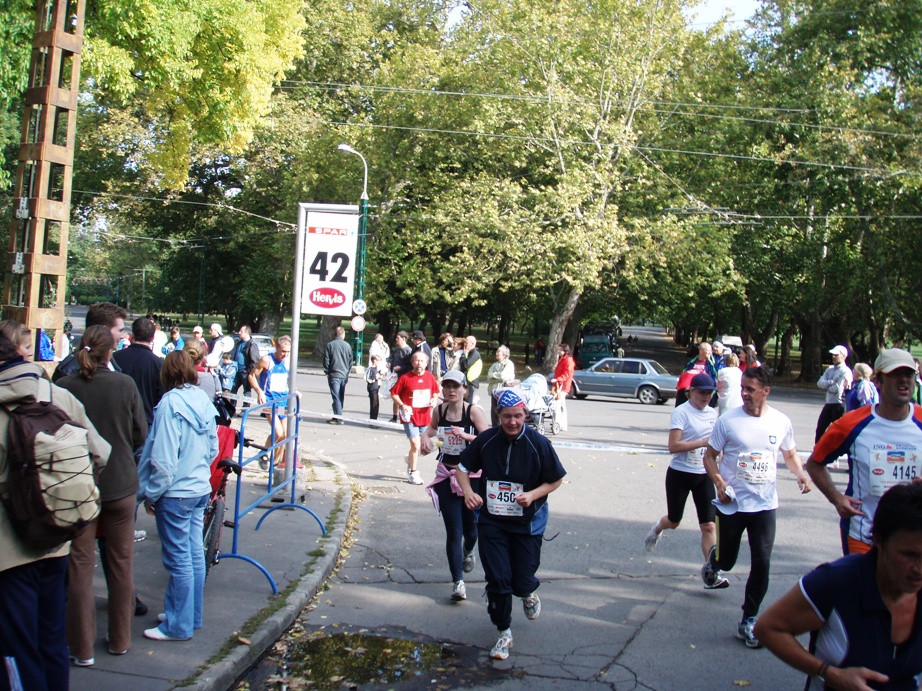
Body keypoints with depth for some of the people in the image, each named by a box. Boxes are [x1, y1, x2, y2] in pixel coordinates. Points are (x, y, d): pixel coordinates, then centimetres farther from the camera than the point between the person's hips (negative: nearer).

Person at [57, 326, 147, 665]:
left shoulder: (64, 387, -12)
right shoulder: (125, 384, -9)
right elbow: (141, 435, -2)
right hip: (121, 484, 1)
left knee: (80, 566, 8)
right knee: (122, 564, 14)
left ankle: (82, 647, 14)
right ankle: (120, 640, 25)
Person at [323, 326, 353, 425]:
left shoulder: (330, 345, -5)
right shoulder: (347, 345, 1)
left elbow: (326, 360, -3)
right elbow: (351, 361, 7)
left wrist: (327, 372, 8)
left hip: (334, 375, -3)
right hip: (344, 375, 3)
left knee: (336, 397, -5)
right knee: (341, 397, 13)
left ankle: (339, 418, -11)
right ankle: (337, 416, 20)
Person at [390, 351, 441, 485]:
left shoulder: (430, 377, 2)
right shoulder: (405, 378, -10)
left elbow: (436, 392, 16)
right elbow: (394, 393, -5)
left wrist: (434, 399, -5)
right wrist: (402, 405, -18)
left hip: (425, 416, 5)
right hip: (410, 416, -5)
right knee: (415, 445, -9)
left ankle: (411, 459, 47)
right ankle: (412, 472, 9)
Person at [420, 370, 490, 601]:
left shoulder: (473, 412, -12)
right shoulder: (439, 410, -1)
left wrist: (465, 435, -30)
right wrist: (426, 437, 1)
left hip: (472, 476, -2)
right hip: (446, 476, 2)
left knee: (470, 526, 14)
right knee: (453, 531, -3)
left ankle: (468, 552, 50)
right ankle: (458, 582, 3)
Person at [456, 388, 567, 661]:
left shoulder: (538, 443, -13)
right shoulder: (486, 440, -8)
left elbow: (556, 480, -3)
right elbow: (463, 468, 4)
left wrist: (533, 495, -19)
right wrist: (468, 491, -15)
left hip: (528, 522, -1)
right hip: (491, 520, 1)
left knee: (521, 582, 4)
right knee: (497, 580, 0)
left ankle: (529, 591, 43)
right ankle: (504, 633, 21)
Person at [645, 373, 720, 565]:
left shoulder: (713, 413, 7)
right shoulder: (681, 412, -14)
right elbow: (673, 446, -23)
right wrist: (702, 443, -26)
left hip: (704, 476, 4)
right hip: (680, 474, -4)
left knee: (708, 526, -4)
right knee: (674, 522, 14)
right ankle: (658, 528, 49)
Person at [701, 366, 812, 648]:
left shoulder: (781, 422, 0)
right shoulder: (728, 420, -8)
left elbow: (790, 455, 15)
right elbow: (709, 455, 1)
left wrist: (800, 474, -5)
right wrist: (719, 483, -15)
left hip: (764, 505, 1)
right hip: (732, 504, -1)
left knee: (761, 564, -4)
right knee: (726, 560, 9)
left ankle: (748, 622, 11)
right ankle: (713, 562, 48)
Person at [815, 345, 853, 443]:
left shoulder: (846, 371, -11)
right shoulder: (830, 369, 12)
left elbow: (837, 389, -21)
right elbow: (820, 383, -1)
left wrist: (826, 385, -5)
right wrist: (832, 382, -16)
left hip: (839, 405, -7)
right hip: (828, 404, 7)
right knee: (819, 429, 9)